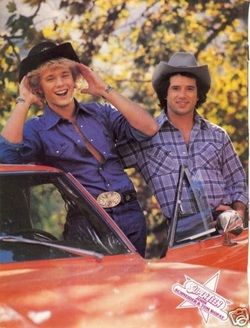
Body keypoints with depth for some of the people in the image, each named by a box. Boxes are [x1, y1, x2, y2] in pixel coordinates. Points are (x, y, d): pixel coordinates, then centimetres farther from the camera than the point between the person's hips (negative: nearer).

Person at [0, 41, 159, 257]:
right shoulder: (36, 130, 3)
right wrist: (23, 102, -7)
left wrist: (106, 92, 1)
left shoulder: (100, 113, 11)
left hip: (131, 217, 3)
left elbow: (149, 129, -2)